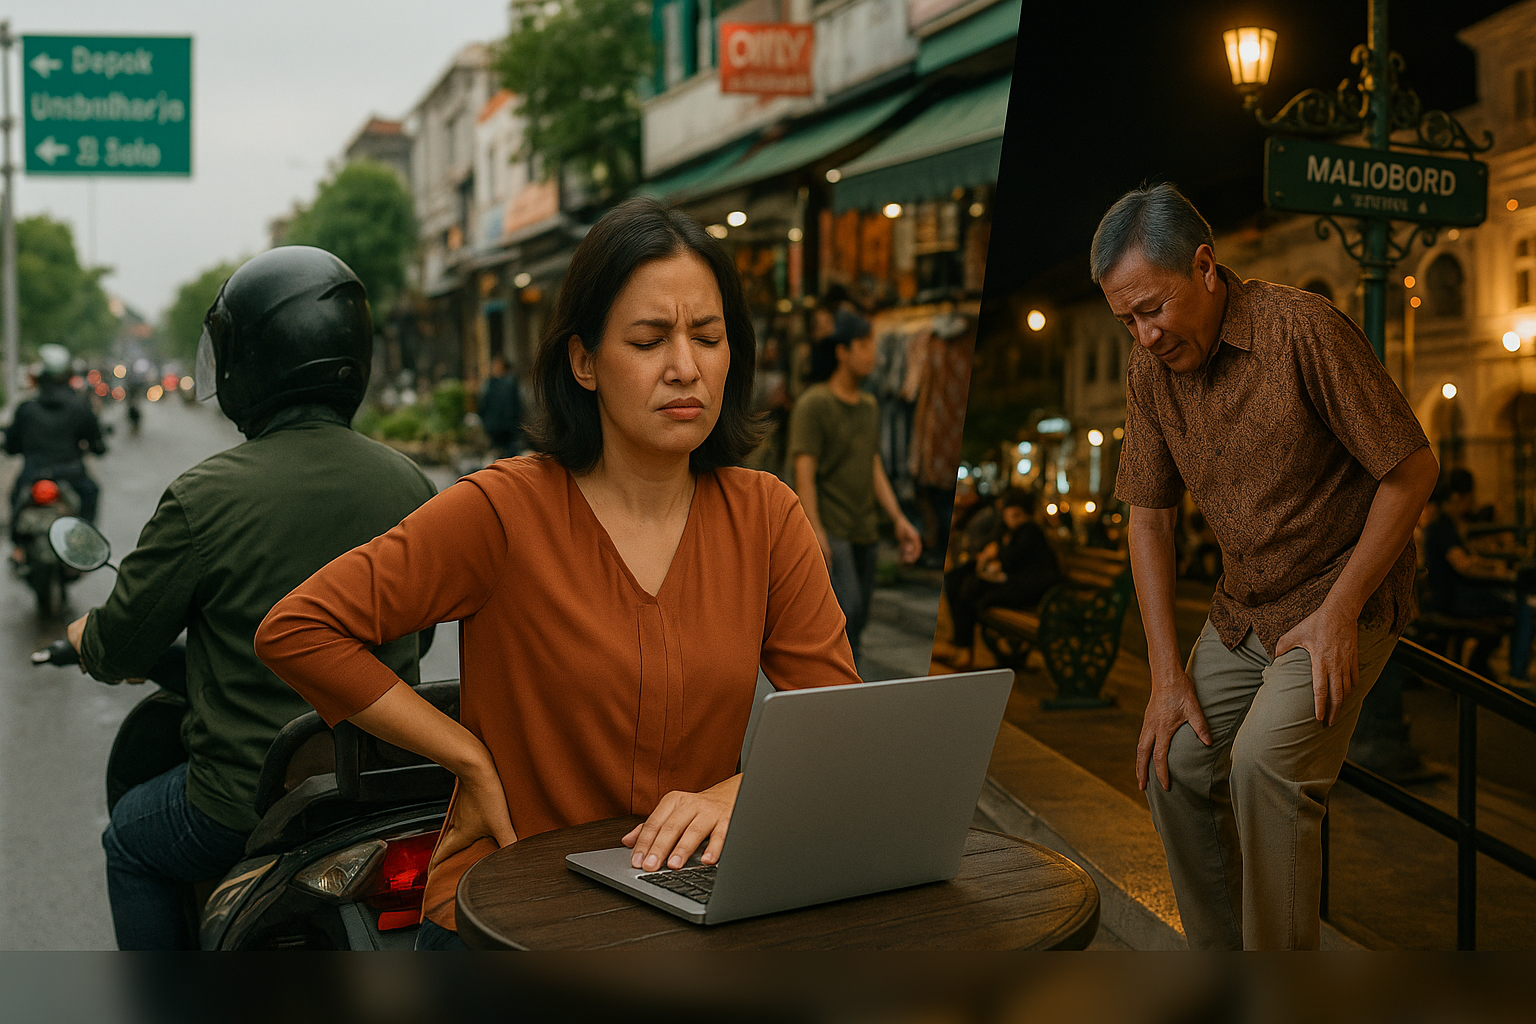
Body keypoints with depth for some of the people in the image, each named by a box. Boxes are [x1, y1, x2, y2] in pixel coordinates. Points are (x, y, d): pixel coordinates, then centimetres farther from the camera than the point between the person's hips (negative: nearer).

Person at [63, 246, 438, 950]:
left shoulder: (202, 499, -18)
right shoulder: (409, 484, -4)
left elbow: (118, 655, -6)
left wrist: (86, 637, 18)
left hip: (250, 800, -5)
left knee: (132, 843, 27)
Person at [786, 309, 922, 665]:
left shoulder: (869, 406, 16)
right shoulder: (813, 404, -7)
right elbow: (804, 471, -13)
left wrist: (899, 519, 10)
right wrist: (815, 530, -21)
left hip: (865, 529, 7)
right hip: (831, 528, -7)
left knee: (859, 617, 7)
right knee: (849, 606, -18)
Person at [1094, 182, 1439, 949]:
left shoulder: (1303, 330, -22)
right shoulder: (1149, 367, -3)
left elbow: (1413, 470, -16)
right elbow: (1149, 518, 2)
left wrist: (1338, 613, -18)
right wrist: (1167, 674, -4)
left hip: (1343, 601, -6)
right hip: (1241, 611, 7)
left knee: (1265, 763, -23)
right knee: (1174, 766, 0)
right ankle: (1219, 962, 19)